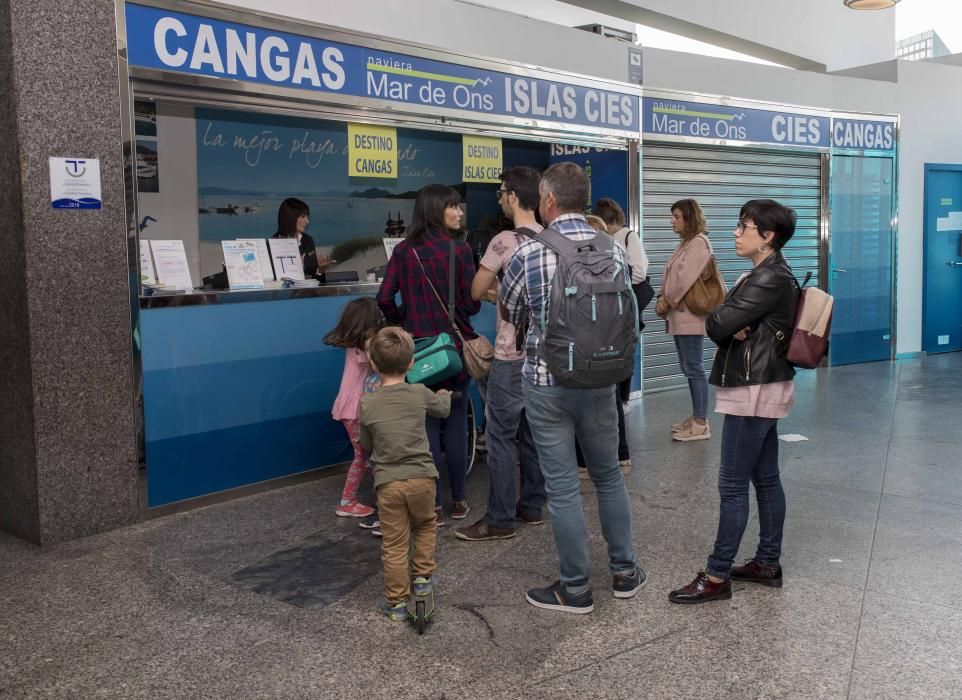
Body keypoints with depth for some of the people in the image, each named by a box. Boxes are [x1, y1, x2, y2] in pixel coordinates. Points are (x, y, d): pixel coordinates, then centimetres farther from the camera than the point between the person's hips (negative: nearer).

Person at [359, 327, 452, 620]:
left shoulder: (367, 404, -4)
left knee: (394, 544, 7)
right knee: (425, 525, 28)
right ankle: (422, 576, 29)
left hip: (388, 483, -1)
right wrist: (445, 394, 43)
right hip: (421, 478, 1)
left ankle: (397, 602, 14)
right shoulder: (420, 394, -2)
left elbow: (366, 445, 8)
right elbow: (443, 408, 21)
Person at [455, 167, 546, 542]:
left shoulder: (504, 241, -15)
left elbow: (477, 292, -6)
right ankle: (532, 506, 23)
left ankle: (500, 520, 4)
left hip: (512, 355, -7)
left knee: (501, 435, -1)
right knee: (533, 431, 14)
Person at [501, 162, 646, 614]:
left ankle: (575, 589, 15)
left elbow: (510, 315, 4)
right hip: (600, 379, 4)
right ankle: (624, 571, 30)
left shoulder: (529, 253, -12)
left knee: (563, 487, 5)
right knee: (608, 475, 19)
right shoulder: (614, 250, -2)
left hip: (547, 384, -4)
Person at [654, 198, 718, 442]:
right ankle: (696, 417, 21)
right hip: (679, 315, 10)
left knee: (694, 368, -6)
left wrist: (668, 301, -8)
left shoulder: (699, 242, -11)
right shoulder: (685, 243, 19)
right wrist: (662, 298, 1)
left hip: (690, 314, -10)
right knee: (689, 368, 13)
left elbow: (685, 279, -19)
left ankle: (701, 424, -2)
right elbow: (671, 276, 17)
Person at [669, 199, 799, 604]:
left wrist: (726, 322, 0)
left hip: (753, 391, -10)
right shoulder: (767, 274, 13)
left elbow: (715, 324, -21)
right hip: (762, 387, 10)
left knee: (733, 486, -5)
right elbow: (723, 324, 8)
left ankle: (717, 577, 3)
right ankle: (768, 563, 24)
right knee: (766, 478, 15)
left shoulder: (770, 279, -19)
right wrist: (735, 327, -13)